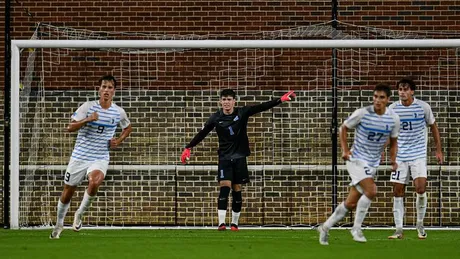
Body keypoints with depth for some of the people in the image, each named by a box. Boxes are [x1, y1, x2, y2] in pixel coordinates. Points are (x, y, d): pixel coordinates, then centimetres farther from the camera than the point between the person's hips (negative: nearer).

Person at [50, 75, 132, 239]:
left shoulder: (118, 112, 1)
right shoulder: (88, 107, -7)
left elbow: (128, 128, 23)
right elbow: (70, 127, -12)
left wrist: (118, 141, 4)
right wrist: (87, 120, -27)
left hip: (100, 159, 0)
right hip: (80, 156, 0)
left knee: (95, 182, -31)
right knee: (68, 193, 7)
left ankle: (80, 214, -7)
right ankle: (59, 224, 31)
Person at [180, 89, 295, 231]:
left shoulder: (242, 113, -5)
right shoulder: (216, 118, -4)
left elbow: (262, 107, -10)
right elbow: (202, 134, 2)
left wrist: (281, 100, -18)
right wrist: (188, 148, 0)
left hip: (240, 157, 1)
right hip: (225, 157, -1)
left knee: (237, 190, 5)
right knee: (224, 188, -14)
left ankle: (234, 223, 14)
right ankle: (221, 222, -18)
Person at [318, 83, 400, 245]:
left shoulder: (393, 119, -2)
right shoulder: (362, 113, -13)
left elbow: (393, 141, 13)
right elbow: (344, 128, 1)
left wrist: (393, 159, -2)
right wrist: (345, 150, -8)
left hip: (373, 164, 5)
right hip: (356, 159, -5)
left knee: (351, 203, 7)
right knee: (371, 190, -26)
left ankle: (325, 227, 25)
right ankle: (356, 228, -10)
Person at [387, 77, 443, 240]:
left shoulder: (423, 107, -4)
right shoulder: (393, 108, -1)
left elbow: (433, 127, 9)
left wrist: (438, 150, 9)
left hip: (419, 154, -2)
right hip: (399, 155, 2)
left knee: (420, 188, -16)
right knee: (398, 191, -1)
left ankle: (420, 225, 4)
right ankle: (399, 230, 5)